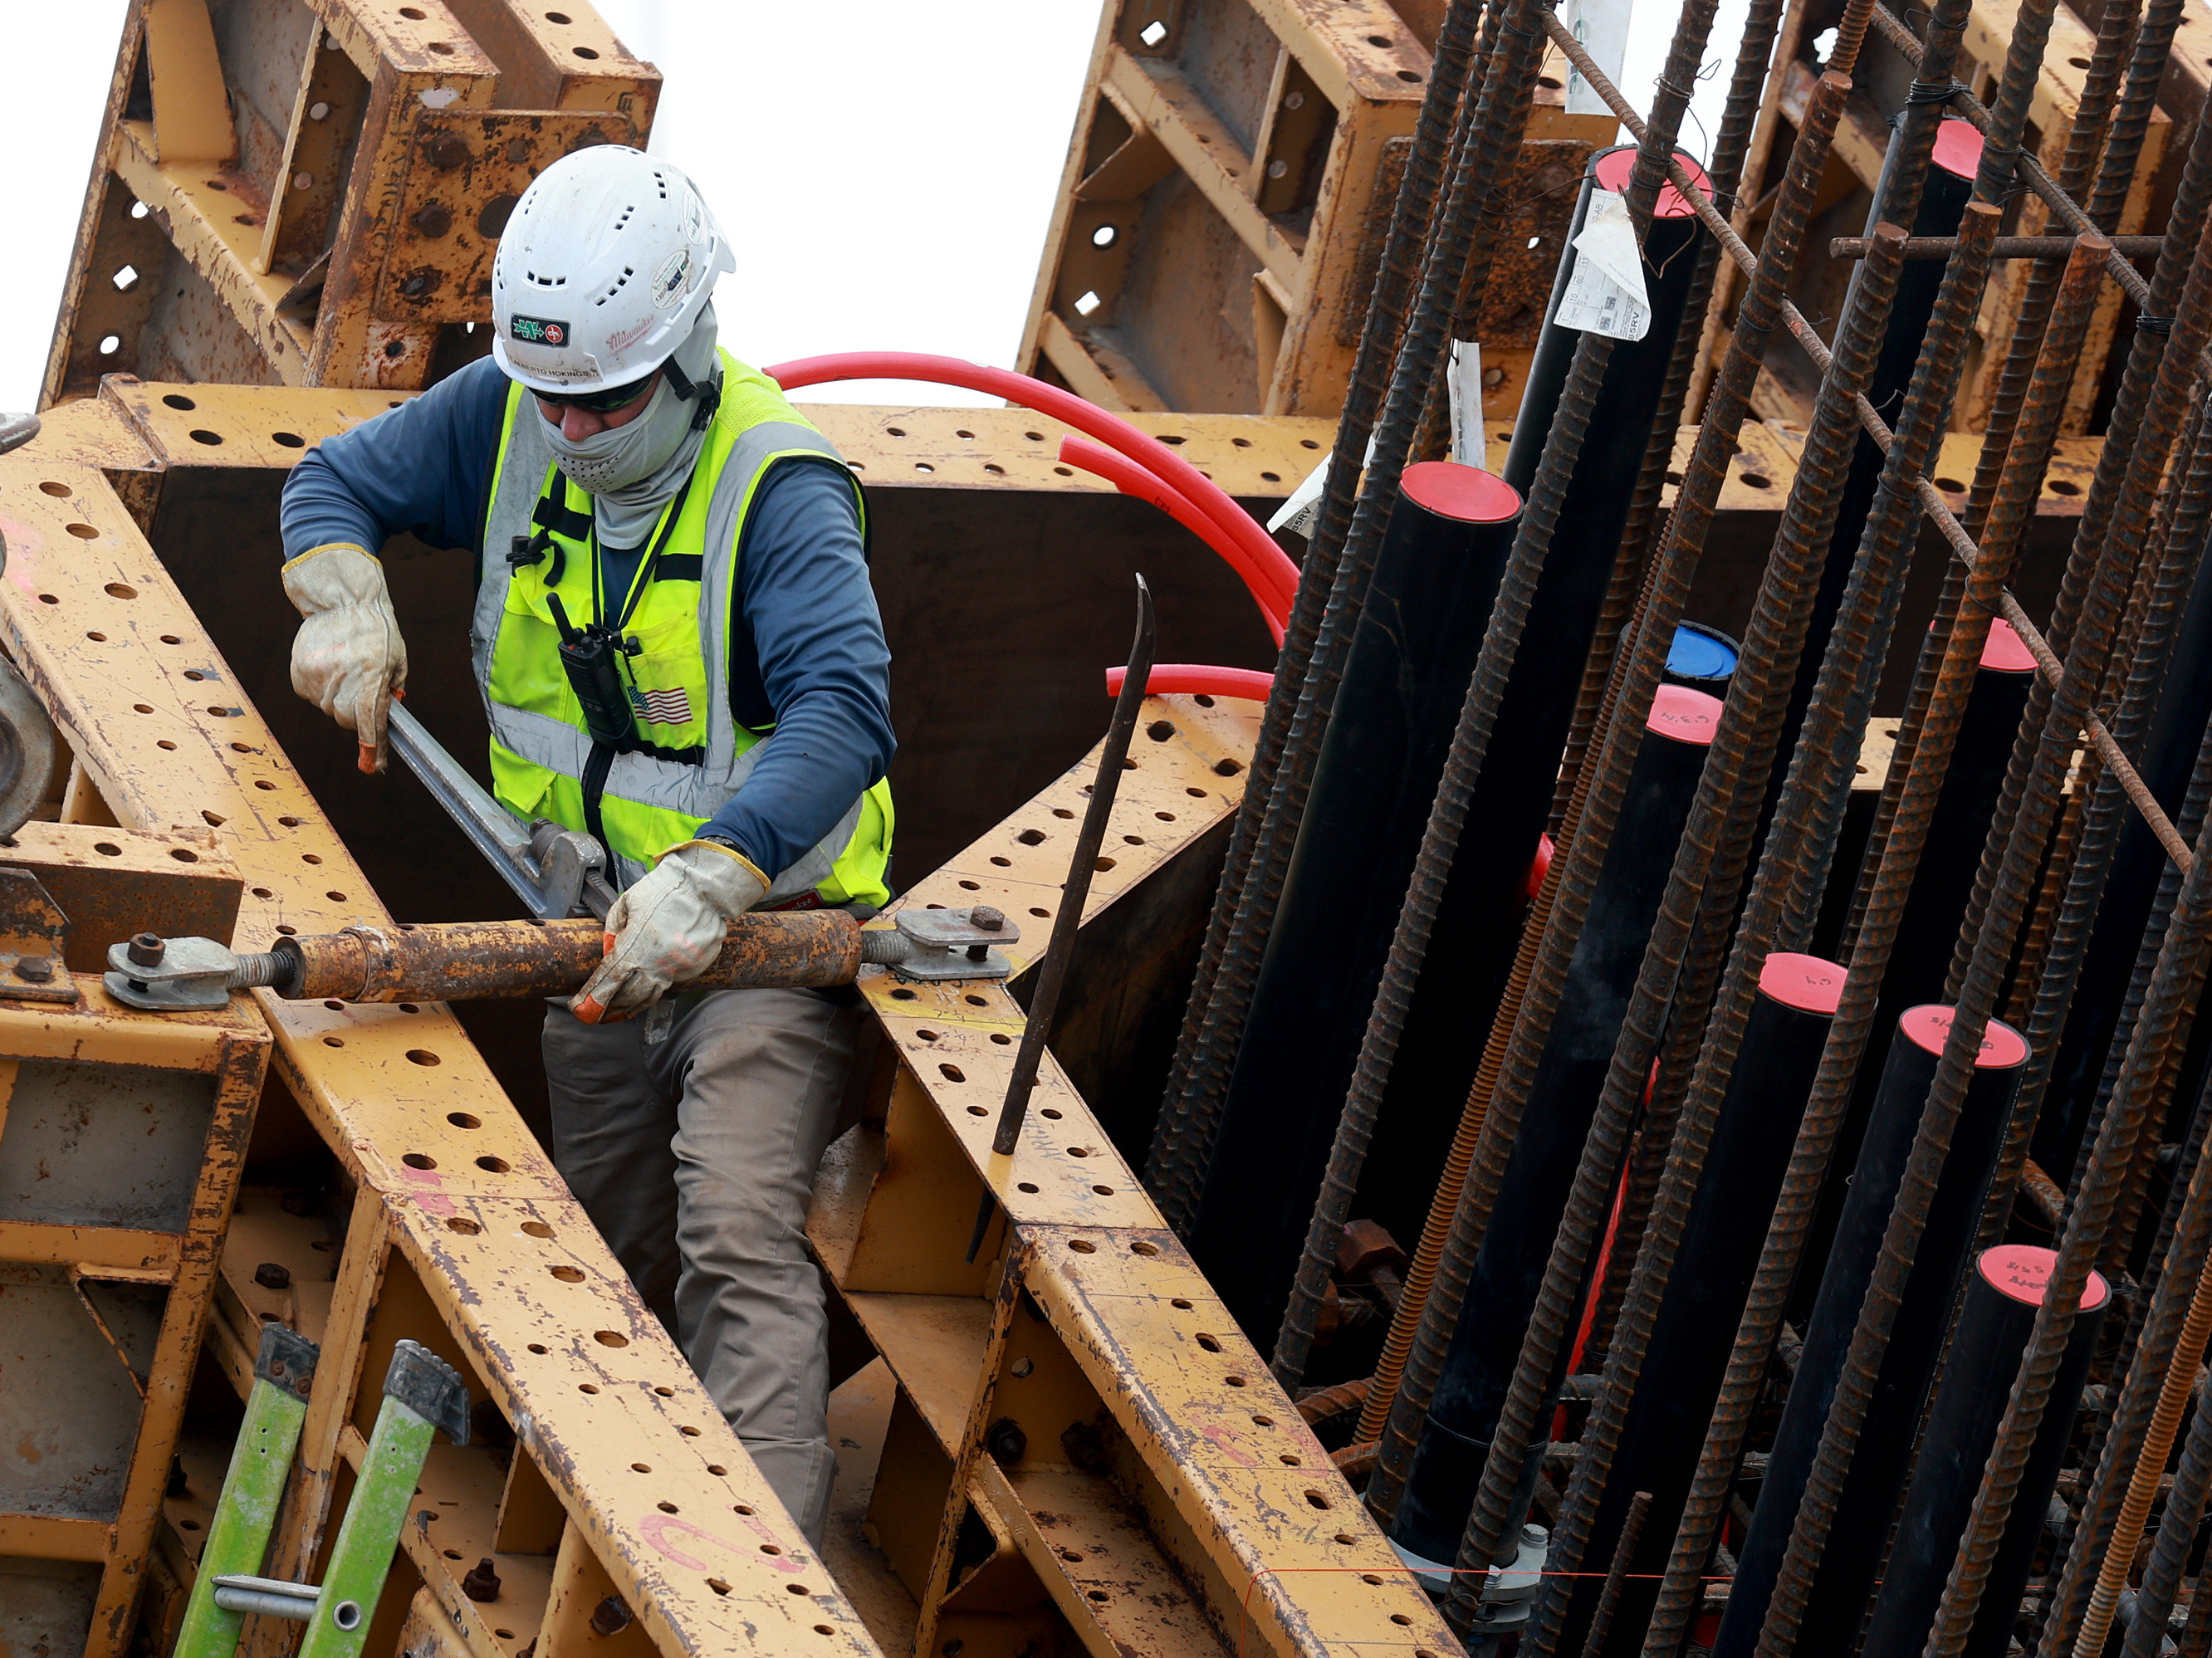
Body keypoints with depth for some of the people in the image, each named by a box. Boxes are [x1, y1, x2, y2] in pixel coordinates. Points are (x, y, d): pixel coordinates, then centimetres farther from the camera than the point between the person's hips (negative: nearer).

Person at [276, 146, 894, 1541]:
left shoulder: (776, 484, -25)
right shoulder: (507, 417, -5)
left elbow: (845, 710, -38)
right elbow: (336, 481, 11)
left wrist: (708, 881, -51)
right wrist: (347, 603, -12)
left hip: (763, 917, -7)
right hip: (603, 925, 7)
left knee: (738, 1240, -24)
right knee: (617, 1254, 17)